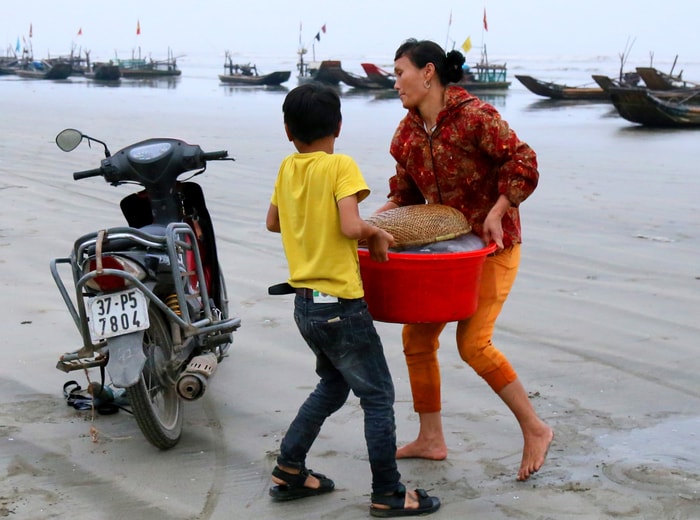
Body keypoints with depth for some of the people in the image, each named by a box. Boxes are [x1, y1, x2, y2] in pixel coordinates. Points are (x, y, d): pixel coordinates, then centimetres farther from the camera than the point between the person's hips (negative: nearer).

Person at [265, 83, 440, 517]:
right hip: (339, 304, -8)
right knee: (378, 397, 4)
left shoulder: (287, 169, 6)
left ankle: (289, 471, 27)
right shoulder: (341, 166, -13)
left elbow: (273, 222, 21)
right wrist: (376, 234, -7)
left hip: (305, 303, 8)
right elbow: (350, 227, -26)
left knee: (333, 386, 24)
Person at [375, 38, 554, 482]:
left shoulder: (475, 117, -18)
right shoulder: (407, 133, 4)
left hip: (492, 245, -8)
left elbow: (523, 163, -18)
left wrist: (496, 212, -23)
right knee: (417, 336, 6)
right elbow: (406, 194, 13)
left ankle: (536, 430, 2)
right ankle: (431, 440, 19)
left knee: (473, 342, -15)